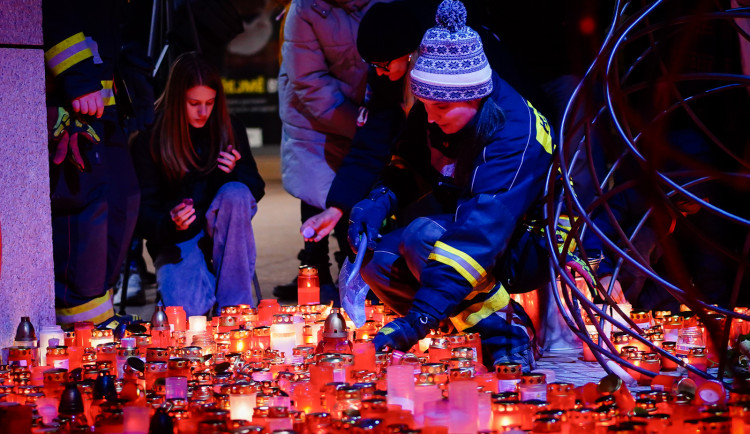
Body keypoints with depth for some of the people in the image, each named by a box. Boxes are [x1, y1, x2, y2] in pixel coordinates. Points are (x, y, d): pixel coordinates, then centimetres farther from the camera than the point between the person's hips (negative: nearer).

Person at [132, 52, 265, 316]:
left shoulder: (230, 130, 2)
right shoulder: (150, 140, -6)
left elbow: (256, 189, 6)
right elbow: (145, 212, -7)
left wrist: (236, 171, -17)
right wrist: (170, 223, -30)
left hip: (223, 233, 3)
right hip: (176, 239, -3)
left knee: (235, 193, -33)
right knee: (188, 308, -31)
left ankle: (236, 305, -26)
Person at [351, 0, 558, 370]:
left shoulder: (515, 135, -32)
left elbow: (480, 234, -40)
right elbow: (406, 166, 7)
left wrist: (418, 318, -47)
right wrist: (380, 200, -18)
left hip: (528, 249, -8)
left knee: (424, 236, -32)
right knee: (378, 260, -16)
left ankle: (507, 329, -15)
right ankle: (480, 325, -5)